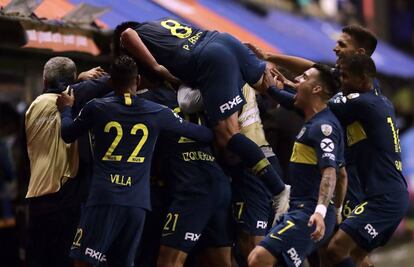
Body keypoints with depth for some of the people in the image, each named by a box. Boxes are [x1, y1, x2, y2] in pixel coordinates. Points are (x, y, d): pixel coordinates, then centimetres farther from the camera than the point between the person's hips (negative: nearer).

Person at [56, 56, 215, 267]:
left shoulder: (96, 108, 2)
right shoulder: (158, 113, 6)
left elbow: (68, 135, 19)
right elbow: (204, 134, 14)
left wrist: (66, 109, 38)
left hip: (103, 196, -3)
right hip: (137, 202, 3)